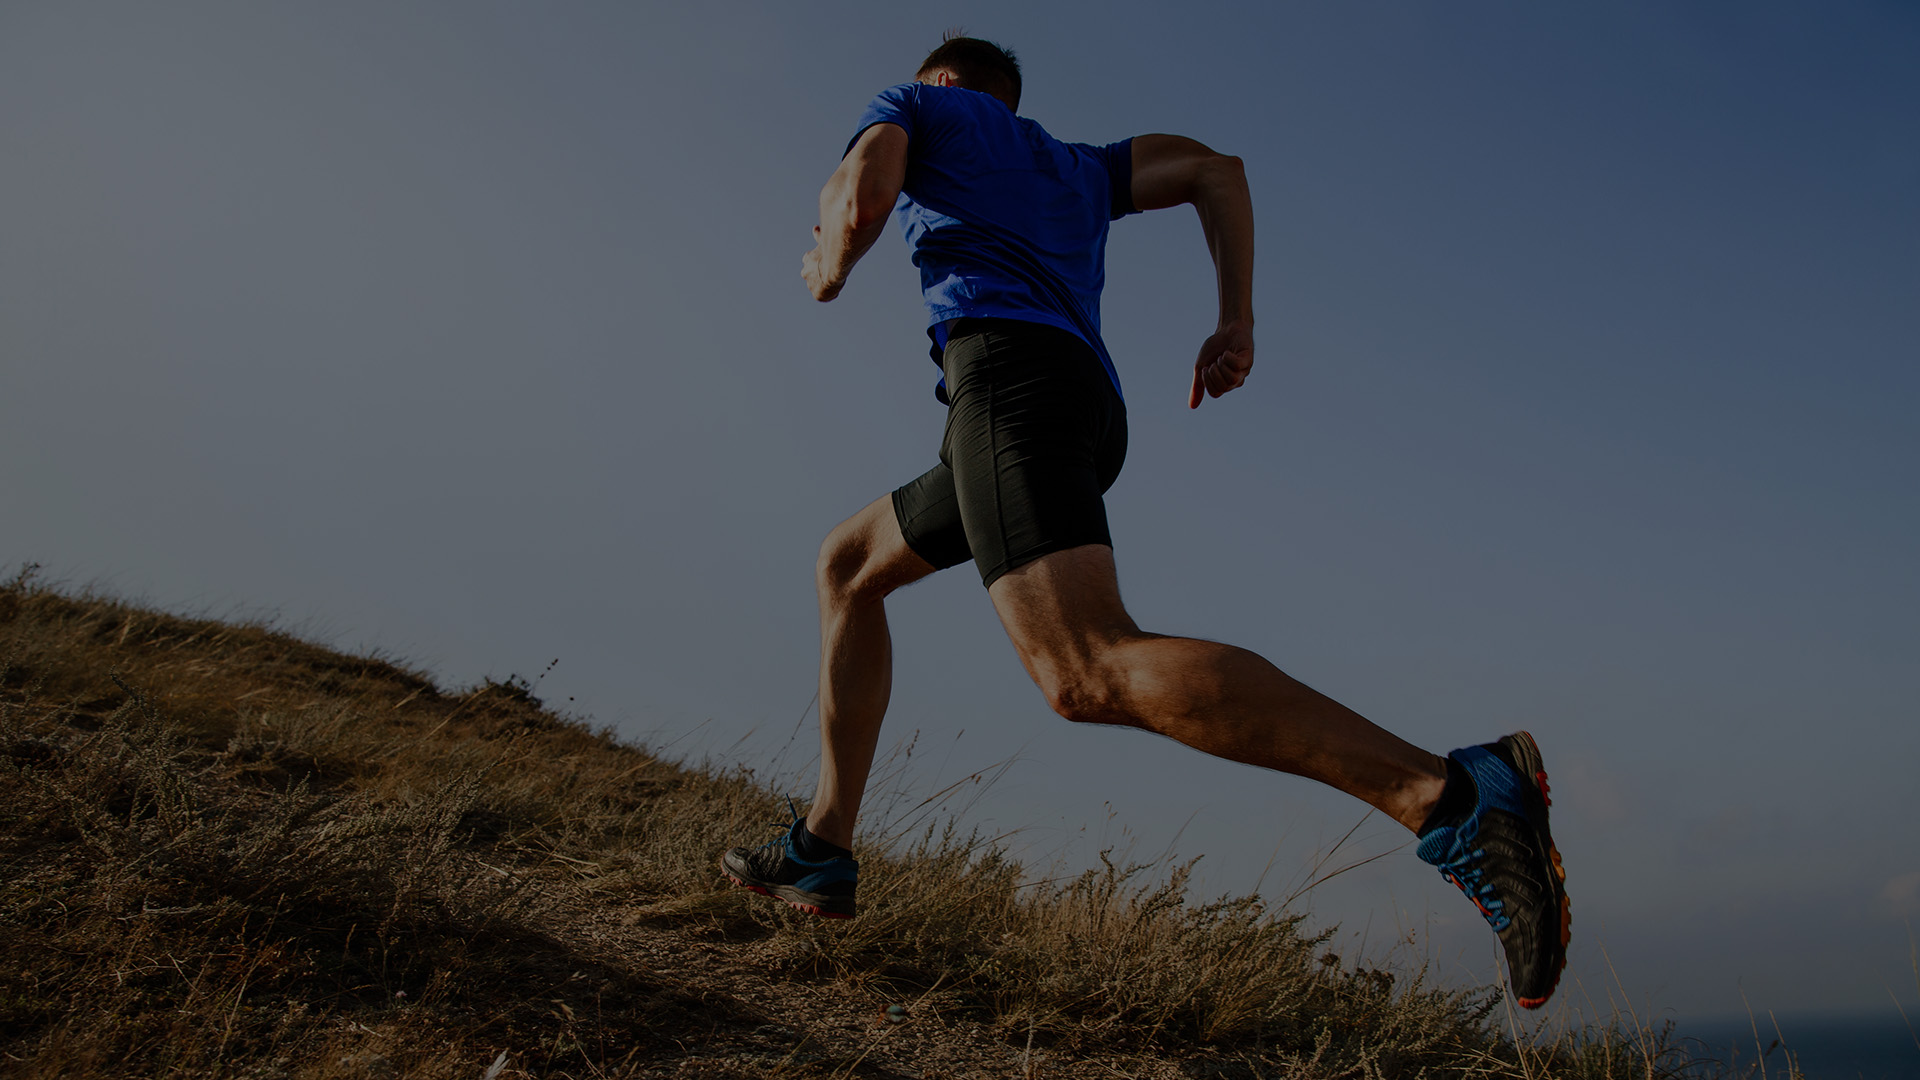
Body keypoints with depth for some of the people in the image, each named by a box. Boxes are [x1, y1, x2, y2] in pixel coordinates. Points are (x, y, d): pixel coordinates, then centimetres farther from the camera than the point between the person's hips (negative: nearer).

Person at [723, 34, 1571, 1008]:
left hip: (1006, 361, -8)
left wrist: (830, 268, 23)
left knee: (1089, 673, -28)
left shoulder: (915, 104, 22)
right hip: (1095, 408, 8)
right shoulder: (1078, 167, 38)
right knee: (848, 565, 24)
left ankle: (1454, 794, -41)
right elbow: (1215, 168, 26)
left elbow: (862, 196, 1)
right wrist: (1236, 322, 18)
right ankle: (823, 850, 18)